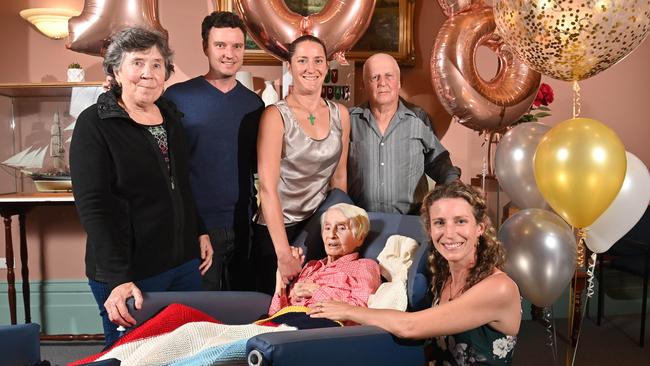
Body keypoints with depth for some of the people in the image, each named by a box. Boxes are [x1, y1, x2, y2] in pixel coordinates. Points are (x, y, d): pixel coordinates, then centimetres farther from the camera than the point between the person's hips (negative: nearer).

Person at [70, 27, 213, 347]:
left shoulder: (170, 117, 9)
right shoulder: (94, 124, -10)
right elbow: (93, 207, -18)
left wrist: (200, 232, 13)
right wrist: (118, 279, -26)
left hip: (184, 263, 6)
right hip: (127, 274, -6)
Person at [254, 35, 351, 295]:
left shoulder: (340, 114, 2)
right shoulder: (276, 115, -13)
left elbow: (339, 177, 10)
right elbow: (267, 188, -18)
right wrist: (284, 254, -22)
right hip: (278, 230, -4)